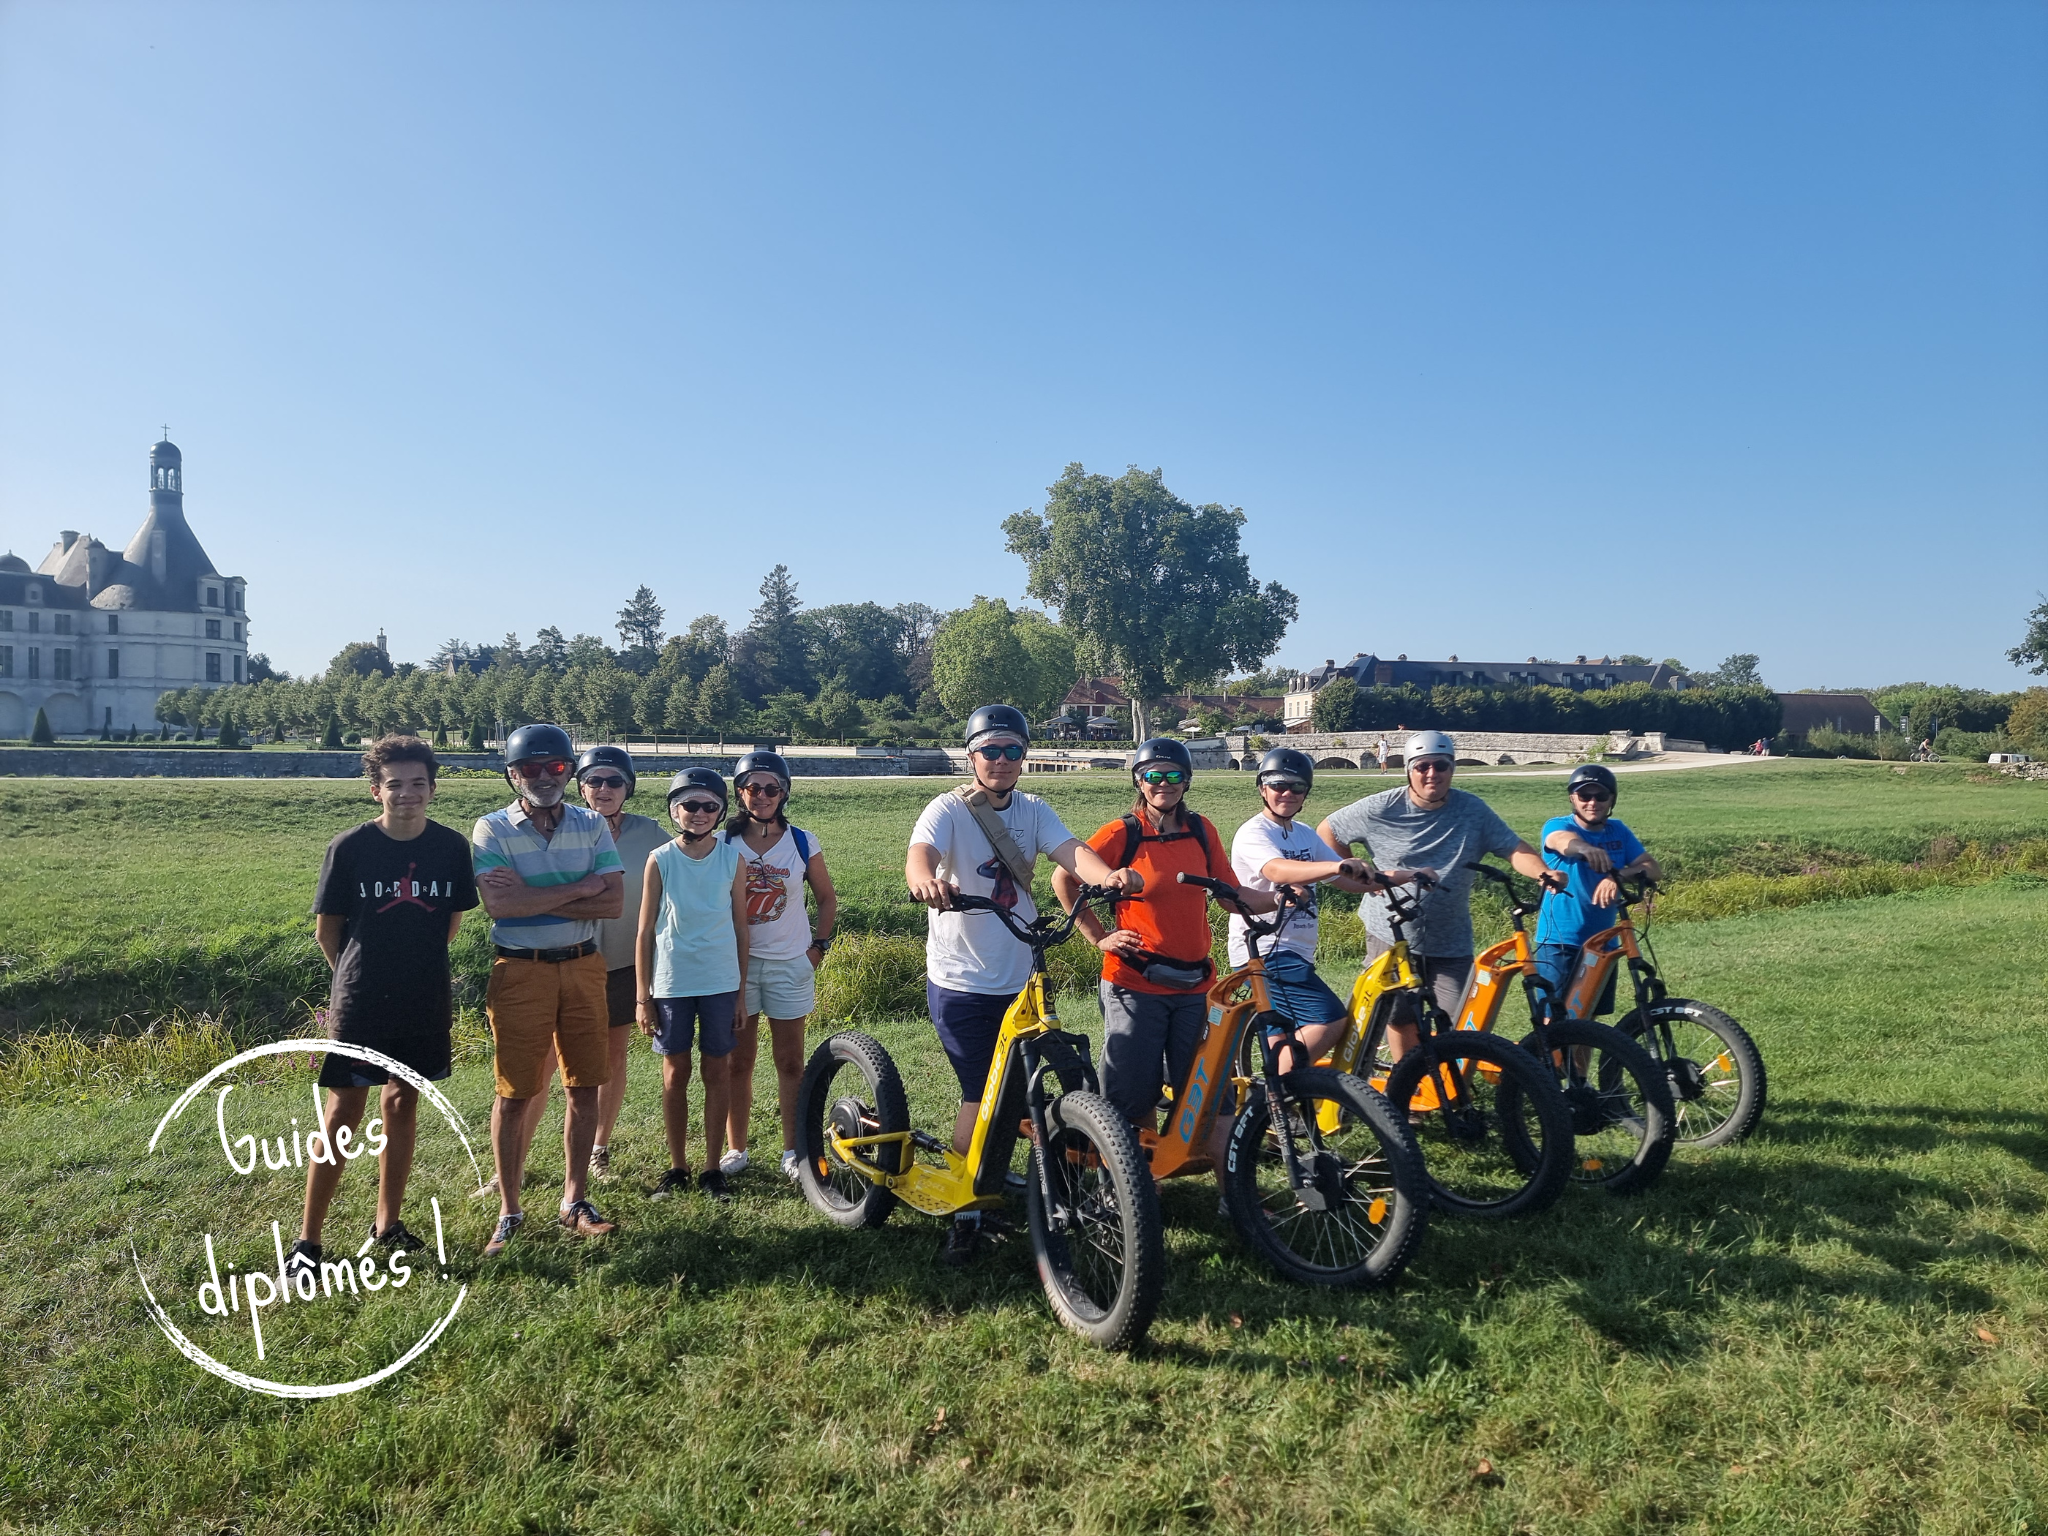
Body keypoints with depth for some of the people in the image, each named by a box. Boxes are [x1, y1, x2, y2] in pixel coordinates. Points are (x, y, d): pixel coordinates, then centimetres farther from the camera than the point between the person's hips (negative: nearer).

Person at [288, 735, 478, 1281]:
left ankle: (386, 1224, 26)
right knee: (344, 1113, -1)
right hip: (360, 1003, -3)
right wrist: (359, 975, 11)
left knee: (402, 1104, 12)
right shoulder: (349, 848, -9)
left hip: (426, 1001, 3)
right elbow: (326, 928, 2)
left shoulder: (451, 847, -2)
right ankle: (307, 1240, 9)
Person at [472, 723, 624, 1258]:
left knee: (584, 1087, 8)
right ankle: (509, 1212, 17)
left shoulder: (592, 826, 4)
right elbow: (499, 904, -19)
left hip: (583, 967, 3)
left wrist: (532, 898, -16)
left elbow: (614, 903, -8)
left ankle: (575, 1202, 22)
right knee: (514, 1093, 3)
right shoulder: (491, 829, -4)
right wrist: (580, 888, -14)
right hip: (520, 970, -3)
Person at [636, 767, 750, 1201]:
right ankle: (677, 1167, 21)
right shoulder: (660, 860, -3)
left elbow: (740, 927, 5)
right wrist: (643, 997, -1)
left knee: (718, 1073, 6)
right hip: (672, 983, 0)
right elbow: (645, 932, 1)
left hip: (721, 983, 1)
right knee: (675, 1075, 8)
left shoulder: (733, 859, 0)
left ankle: (712, 1168, 17)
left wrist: (742, 991, 5)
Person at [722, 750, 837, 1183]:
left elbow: (827, 898, 11)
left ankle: (793, 1151, 15)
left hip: (789, 964, 0)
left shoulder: (802, 843, 0)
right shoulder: (725, 845, 0)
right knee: (737, 1062, 6)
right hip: (737, 963, 0)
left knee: (790, 1063, 5)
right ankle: (735, 1148, 20)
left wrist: (819, 946, 3)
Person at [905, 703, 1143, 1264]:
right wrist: (925, 880, -53)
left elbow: (1071, 851, -14)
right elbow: (920, 853, -28)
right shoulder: (949, 809, -9)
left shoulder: (1033, 811, 4)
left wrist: (1110, 875, -36)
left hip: (1020, 980, 4)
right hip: (961, 981, -4)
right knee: (979, 1095, -3)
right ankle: (967, 1209, 14)